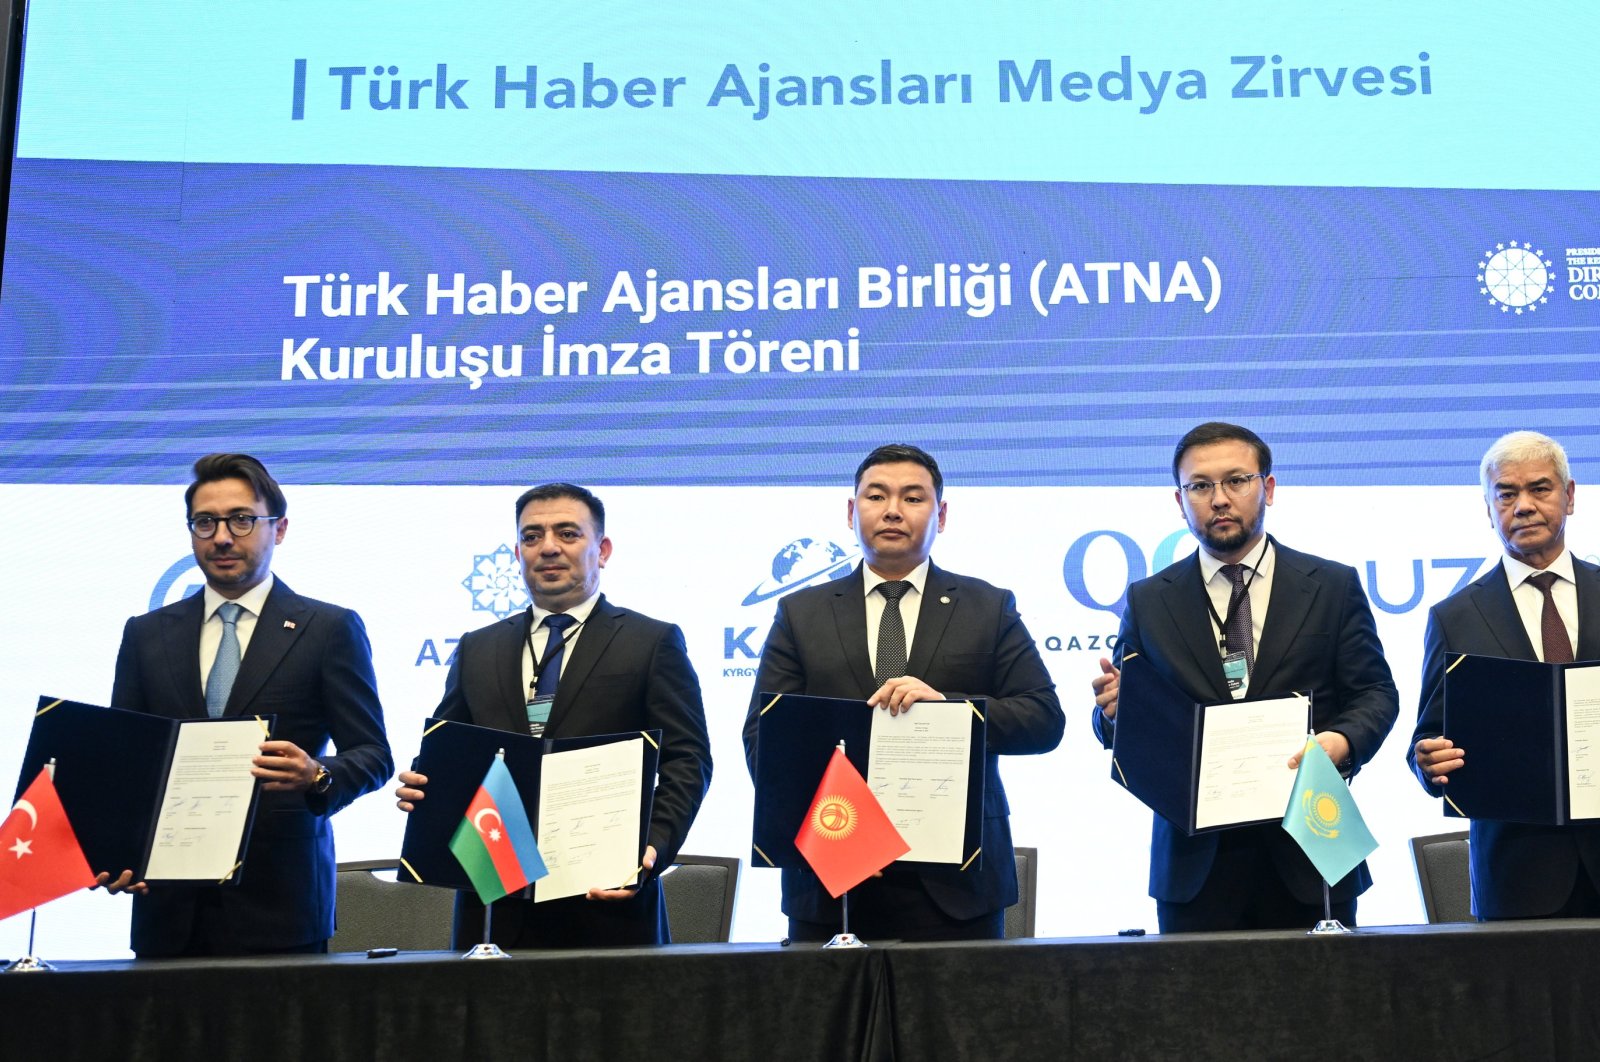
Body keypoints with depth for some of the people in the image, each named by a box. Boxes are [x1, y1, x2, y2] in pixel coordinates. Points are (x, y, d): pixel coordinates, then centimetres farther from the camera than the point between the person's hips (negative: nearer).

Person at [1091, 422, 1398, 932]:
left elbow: (1376, 692, 4)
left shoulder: (1333, 586, 7)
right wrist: (1114, 711, -15)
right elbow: (1122, 730, 8)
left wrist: (1342, 741, -17)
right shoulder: (1148, 602, 9)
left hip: (1308, 854, 0)